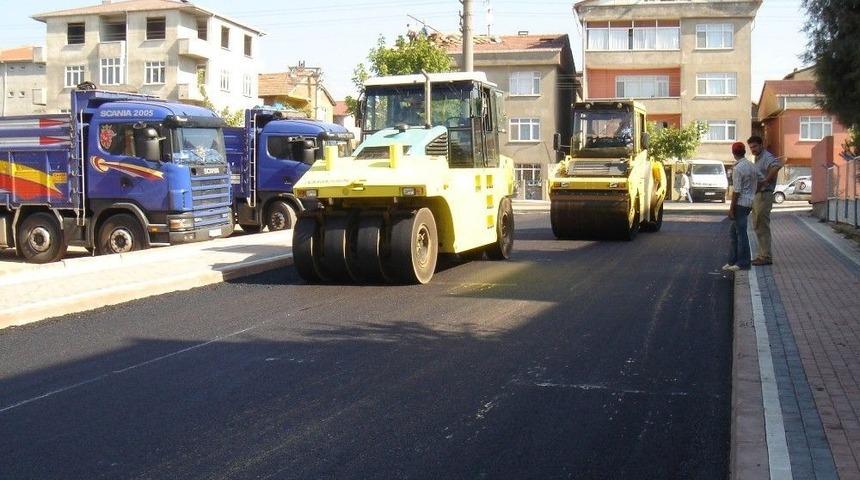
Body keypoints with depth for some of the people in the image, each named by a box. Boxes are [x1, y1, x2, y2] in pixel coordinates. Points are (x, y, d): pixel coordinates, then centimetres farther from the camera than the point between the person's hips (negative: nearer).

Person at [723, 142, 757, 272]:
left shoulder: (737, 168, -16)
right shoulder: (752, 165, 11)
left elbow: (736, 191, -18)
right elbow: (756, 185, 15)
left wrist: (731, 209, -14)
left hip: (741, 203, -9)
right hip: (750, 202, 9)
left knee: (741, 233, -3)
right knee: (733, 232, 15)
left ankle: (743, 263, 1)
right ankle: (733, 261, 19)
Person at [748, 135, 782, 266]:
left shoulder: (767, 157, -14)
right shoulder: (757, 158, 17)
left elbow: (777, 166, -35)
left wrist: (766, 181, -28)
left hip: (764, 195, -10)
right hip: (756, 195, 10)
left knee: (762, 227, -7)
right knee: (757, 226, 15)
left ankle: (766, 257, -3)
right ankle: (762, 254, 22)